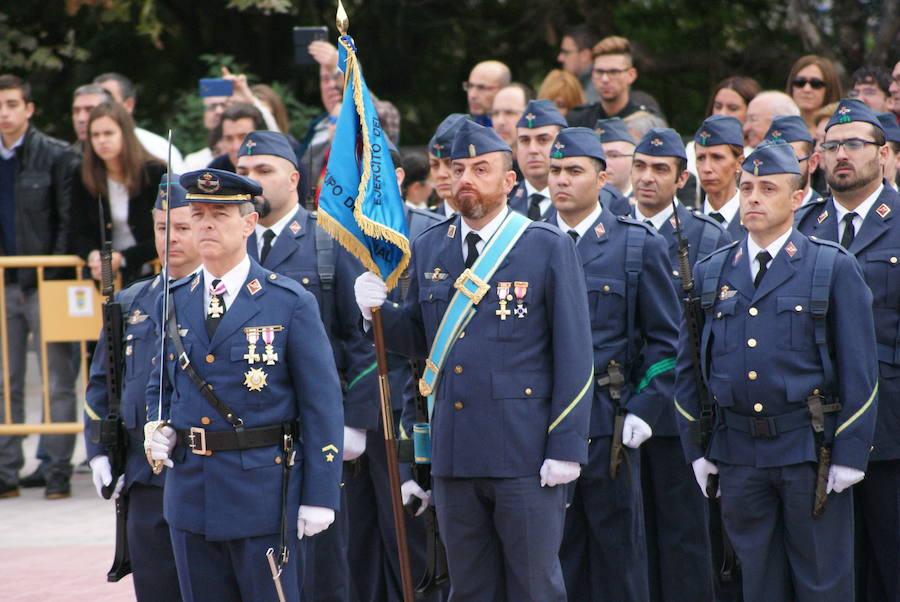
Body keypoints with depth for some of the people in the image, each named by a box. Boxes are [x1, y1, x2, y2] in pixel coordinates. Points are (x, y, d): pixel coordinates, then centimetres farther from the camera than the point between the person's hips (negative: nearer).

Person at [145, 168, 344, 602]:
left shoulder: (290, 304, -4)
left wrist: (319, 496, -10)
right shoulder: (174, 304, 9)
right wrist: (158, 428, 1)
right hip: (189, 496, 5)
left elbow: (323, 405, -5)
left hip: (262, 496, -5)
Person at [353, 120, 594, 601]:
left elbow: (574, 357, -5)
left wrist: (566, 447, -11)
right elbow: (418, 339, 15)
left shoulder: (548, 247, -4)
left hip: (525, 453, -5)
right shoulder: (428, 249, 10)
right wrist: (379, 311, -6)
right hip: (454, 453, 5)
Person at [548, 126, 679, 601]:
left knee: (616, 553, 2)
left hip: (608, 425, -2)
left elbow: (666, 341, 3)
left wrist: (643, 411, -7)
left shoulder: (640, 246, 4)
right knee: (553, 559, 4)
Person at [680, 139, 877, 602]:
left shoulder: (833, 267, -1)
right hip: (737, 455, 3)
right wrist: (697, 450, 8)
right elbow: (688, 368, 14)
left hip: (810, 450, -3)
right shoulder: (710, 273, 10)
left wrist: (849, 454, -8)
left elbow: (858, 370, -3)